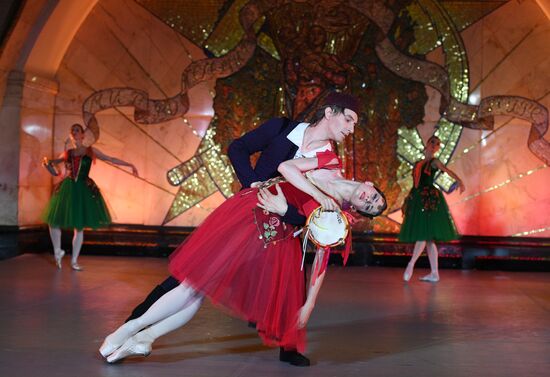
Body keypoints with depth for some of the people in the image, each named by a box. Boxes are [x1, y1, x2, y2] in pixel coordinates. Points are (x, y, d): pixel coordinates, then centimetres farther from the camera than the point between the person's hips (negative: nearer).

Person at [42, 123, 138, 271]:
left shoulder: (90, 151, 2)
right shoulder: (67, 153, 7)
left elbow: (111, 159, 1)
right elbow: (54, 162, 22)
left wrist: (130, 165, -5)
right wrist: (48, 162, -2)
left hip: (83, 190, -2)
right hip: (67, 189, 2)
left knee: (79, 227, 5)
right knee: (54, 222, 0)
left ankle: (74, 261, 18)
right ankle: (58, 251, 26)